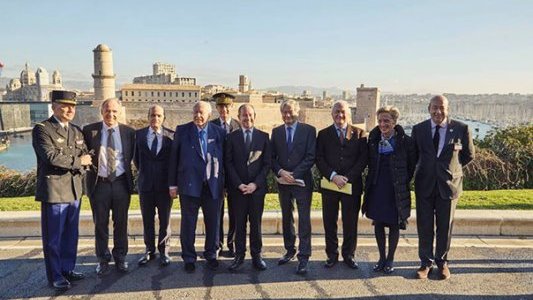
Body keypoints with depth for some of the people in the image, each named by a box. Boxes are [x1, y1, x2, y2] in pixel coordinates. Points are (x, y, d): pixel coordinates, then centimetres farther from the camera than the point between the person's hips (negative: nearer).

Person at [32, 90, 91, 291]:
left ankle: (68, 269, 28)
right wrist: (77, 161, -10)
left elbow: (85, 157, 13)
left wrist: (79, 169, -8)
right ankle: (55, 276, 15)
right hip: (54, 190, -7)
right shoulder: (42, 129, -7)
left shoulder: (77, 131, 15)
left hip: (74, 190, 7)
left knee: (71, 235, 15)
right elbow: (50, 156, -20)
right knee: (53, 237, 3)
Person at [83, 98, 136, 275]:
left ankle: (120, 257, 27)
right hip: (99, 183, 0)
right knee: (100, 224, 10)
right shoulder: (89, 131, -1)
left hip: (121, 183, 0)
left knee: (121, 223, 10)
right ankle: (103, 259, 27)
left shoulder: (129, 132, 0)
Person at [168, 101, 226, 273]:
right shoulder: (182, 131, 1)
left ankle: (211, 255, 30)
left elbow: (224, 158, 4)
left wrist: (224, 183, 1)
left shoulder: (219, 132, 3)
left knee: (213, 223, 11)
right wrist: (172, 184, -1)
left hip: (214, 186, 1)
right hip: (189, 184, -1)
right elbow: (174, 158, 2)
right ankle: (189, 258, 25)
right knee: (188, 223, 8)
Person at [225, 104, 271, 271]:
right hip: (237, 188, 0)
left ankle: (256, 256, 16)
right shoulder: (232, 137, 5)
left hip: (257, 187, 0)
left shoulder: (263, 137, 5)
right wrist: (239, 184, -9)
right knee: (239, 224, 6)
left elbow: (267, 163, 2)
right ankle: (239, 256, 15)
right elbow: (229, 163, 1)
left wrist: (256, 183, -9)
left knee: (256, 223, 7)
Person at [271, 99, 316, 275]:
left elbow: (311, 157, -9)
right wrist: (280, 172, -12)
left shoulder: (309, 130, -2)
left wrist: (294, 174, -15)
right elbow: (272, 157, 6)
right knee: (286, 218, 14)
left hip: (302, 181, -4)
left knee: (304, 219, -3)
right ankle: (290, 250, 27)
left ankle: (303, 257, 3)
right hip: (283, 182, 4)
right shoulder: (276, 132, 9)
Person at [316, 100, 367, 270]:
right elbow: (319, 159, -1)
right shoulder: (323, 134, 7)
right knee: (329, 222, 7)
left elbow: (363, 159, -2)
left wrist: (348, 178, -11)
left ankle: (349, 255, 23)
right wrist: (333, 176, -14)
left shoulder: (359, 134, 5)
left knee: (351, 223, 7)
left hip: (352, 185, 0)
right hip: (329, 184, 1)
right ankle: (332, 255, 21)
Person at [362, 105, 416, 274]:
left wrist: (404, 181, 1)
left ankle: (390, 259, 24)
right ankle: (381, 258, 26)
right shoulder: (373, 139, 1)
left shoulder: (405, 141, -9)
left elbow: (412, 165, 1)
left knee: (394, 225, 9)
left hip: (396, 191, -3)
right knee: (378, 224, 10)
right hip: (376, 189, 3)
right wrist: (372, 180, 8)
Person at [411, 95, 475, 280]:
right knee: (424, 226, 5)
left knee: (445, 226, 10)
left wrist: (451, 168, 5)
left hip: (448, 184, -1)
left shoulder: (461, 129, -4)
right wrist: (428, 168, 6)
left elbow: (469, 155, 8)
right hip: (425, 184, 1)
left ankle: (442, 262, 27)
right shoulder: (418, 129, 1)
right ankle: (426, 262, 19)